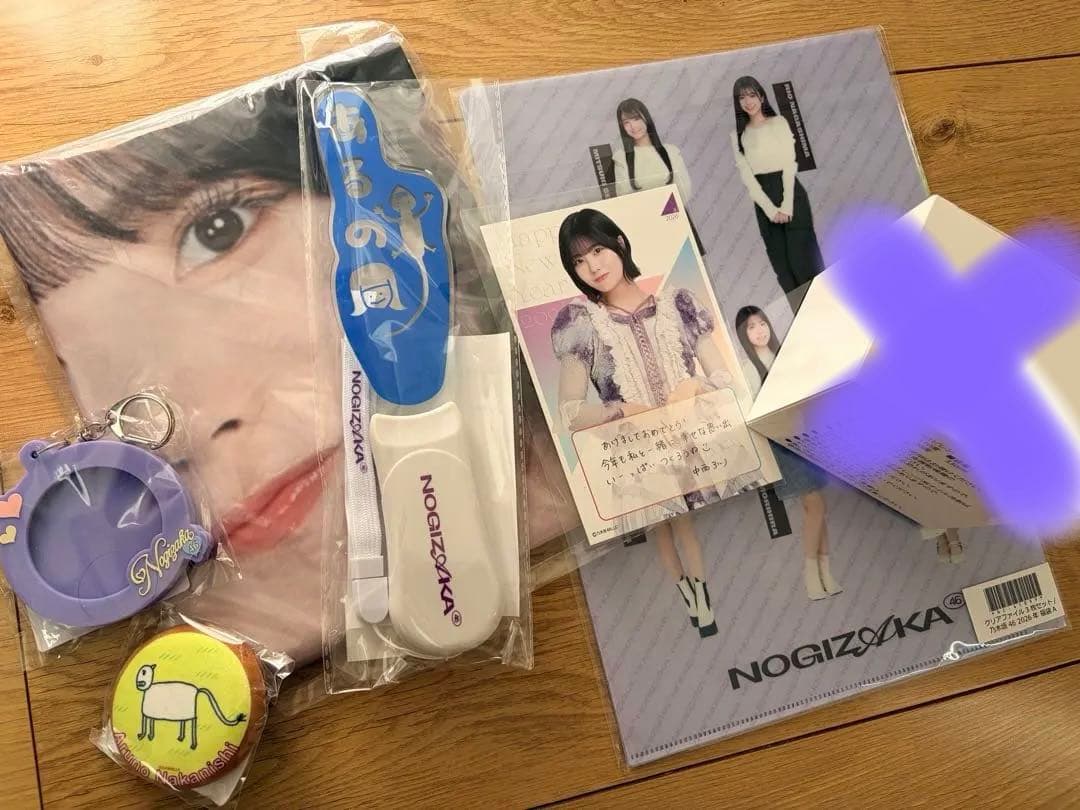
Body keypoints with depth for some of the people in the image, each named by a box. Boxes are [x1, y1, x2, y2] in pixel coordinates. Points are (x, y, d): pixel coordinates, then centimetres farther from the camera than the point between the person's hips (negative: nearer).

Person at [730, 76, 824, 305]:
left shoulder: (779, 123, 3)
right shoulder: (737, 135, 6)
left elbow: (789, 164, -4)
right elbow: (746, 176, -1)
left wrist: (786, 205, -14)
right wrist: (770, 209, -10)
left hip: (791, 194, -2)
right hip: (763, 202, 2)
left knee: (802, 256, -5)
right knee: (781, 261, 2)